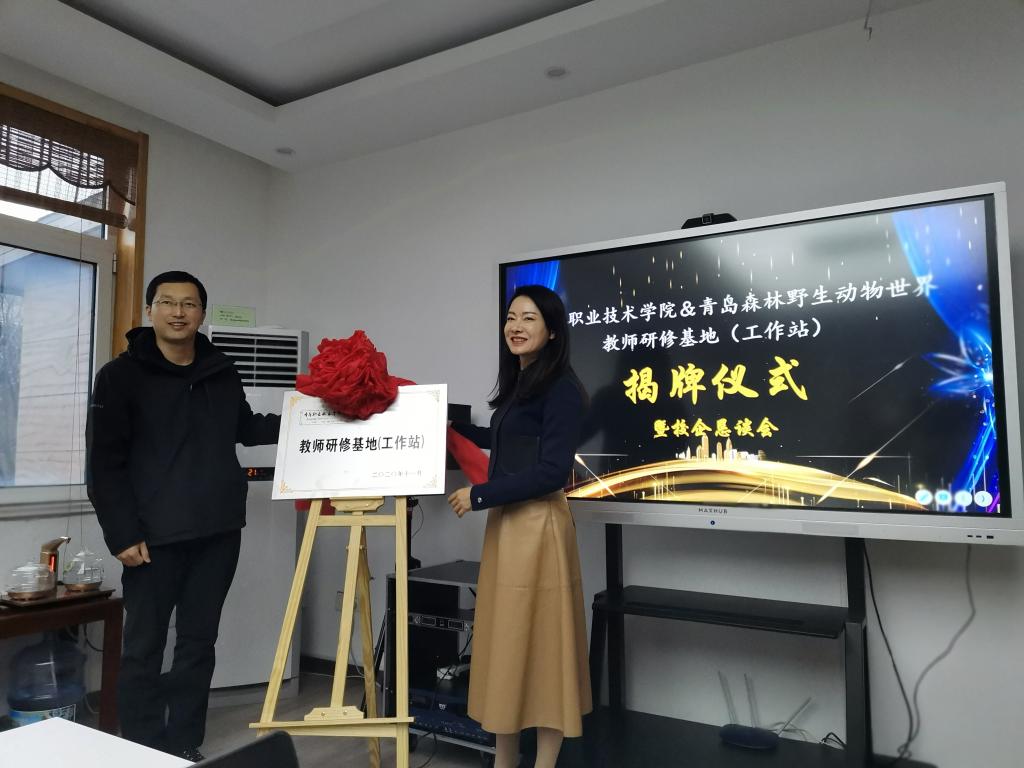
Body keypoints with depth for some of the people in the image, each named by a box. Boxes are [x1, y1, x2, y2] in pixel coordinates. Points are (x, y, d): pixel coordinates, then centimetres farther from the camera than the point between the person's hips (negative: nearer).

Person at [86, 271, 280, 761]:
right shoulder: (121, 376, -4)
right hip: (154, 536, -4)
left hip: (219, 533, 4)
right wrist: (121, 535, -12)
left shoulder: (222, 373, 7)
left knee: (199, 643, 12)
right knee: (144, 648, 6)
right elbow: (103, 464, -7)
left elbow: (245, 429, 23)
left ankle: (184, 747, 26)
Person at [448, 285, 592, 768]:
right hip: (505, 523, 9)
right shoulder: (518, 383, 13)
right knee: (505, 642, 14)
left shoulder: (560, 389, -12)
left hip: (538, 525, -9)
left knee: (540, 643, 2)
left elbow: (553, 472, -19)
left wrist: (479, 496, -14)